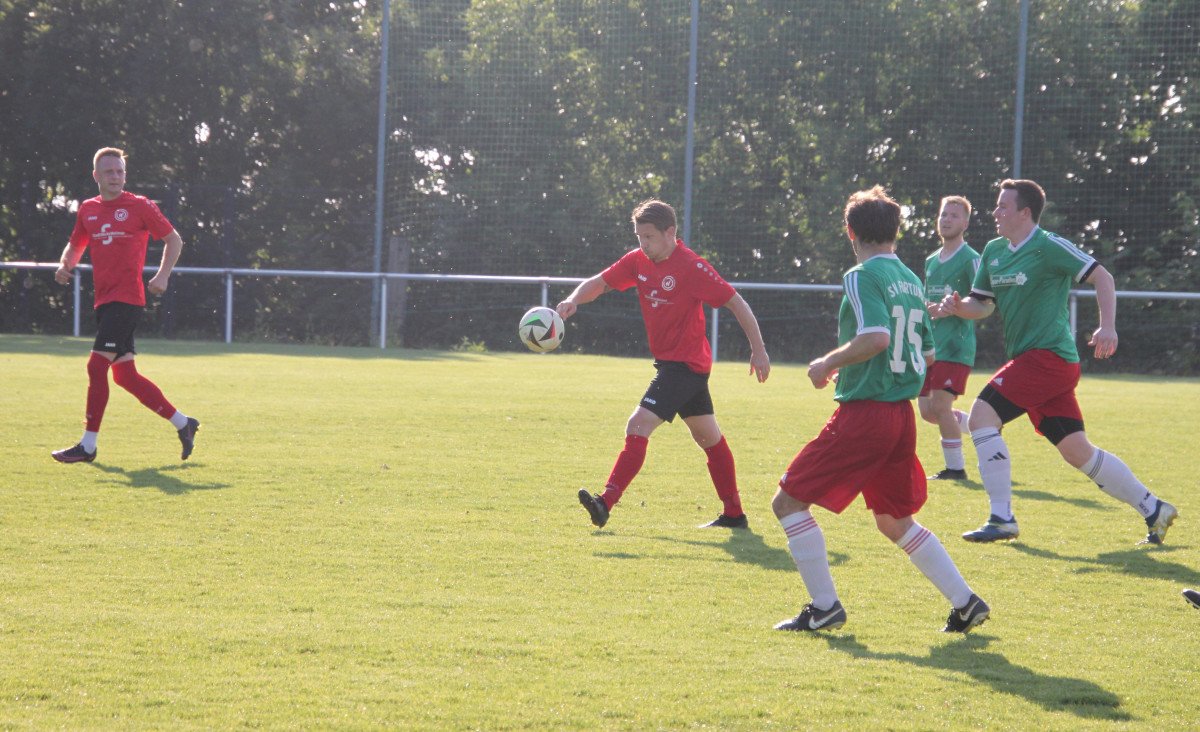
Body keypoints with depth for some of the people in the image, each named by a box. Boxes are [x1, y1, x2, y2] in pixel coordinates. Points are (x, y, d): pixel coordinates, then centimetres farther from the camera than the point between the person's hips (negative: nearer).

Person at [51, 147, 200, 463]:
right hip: (104, 300, 7)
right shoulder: (88, 210, 13)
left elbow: (174, 240, 6)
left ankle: (88, 446, -7)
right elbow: (75, 245, 25)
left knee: (97, 366, -13)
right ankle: (183, 423, 21)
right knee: (124, 375, 9)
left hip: (126, 299, -7)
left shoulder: (139, 206, -2)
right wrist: (65, 266, 3)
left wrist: (162, 276, -7)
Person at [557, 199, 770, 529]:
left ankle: (606, 503, -26)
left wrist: (758, 350, -15)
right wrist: (573, 300, -15)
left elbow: (736, 302, -15)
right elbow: (600, 283, 7)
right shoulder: (638, 261, 3)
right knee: (709, 438, 17)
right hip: (668, 362, 9)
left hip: (685, 364, -9)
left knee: (638, 425, -20)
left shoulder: (691, 266, -18)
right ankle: (734, 514, 26)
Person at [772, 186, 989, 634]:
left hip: (863, 412, -8)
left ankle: (824, 607, -2)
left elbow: (876, 337, -26)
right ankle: (965, 603, 15)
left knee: (789, 501, 0)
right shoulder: (911, 280, 14)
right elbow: (927, 354, 20)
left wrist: (828, 363, -11)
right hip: (902, 412, 8)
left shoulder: (862, 276, -10)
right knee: (895, 521, 21)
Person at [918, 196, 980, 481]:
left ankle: (955, 468, -2)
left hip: (956, 346, -8)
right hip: (932, 346, 8)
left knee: (940, 406, -14)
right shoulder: (931, 261, 17)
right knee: (927, 409, 5)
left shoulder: (970, 259, -7)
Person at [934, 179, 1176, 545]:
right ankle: (1153, 508, 18)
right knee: (1077, 451, 8)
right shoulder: (993, 251, 14)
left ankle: (1002, 519, -14)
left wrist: (1108, 327, -22)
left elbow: (1102, 277, -11)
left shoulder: (1048, 247, -10)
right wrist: (957, 306, -1)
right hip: (1031, 361, 9)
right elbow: (983, 304, 21)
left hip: (1049, 356, -9)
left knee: (982, 415, -18)